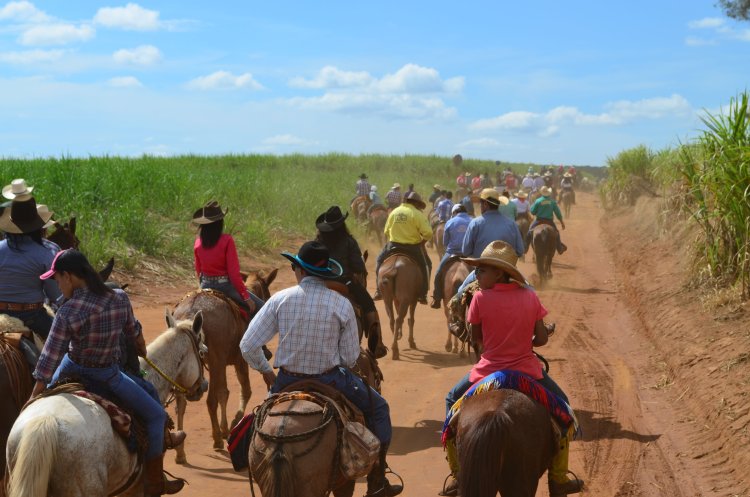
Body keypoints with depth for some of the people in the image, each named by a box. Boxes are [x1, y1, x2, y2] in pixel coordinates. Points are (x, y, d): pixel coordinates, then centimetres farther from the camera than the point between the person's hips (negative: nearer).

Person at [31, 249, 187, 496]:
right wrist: (144, 355, 28)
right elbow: (135, 336, 6)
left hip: (71, 372, 0)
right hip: (107, 377, 0)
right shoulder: (120, 298, -12)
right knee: (156, 415, 16)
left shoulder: (67, 313, -21)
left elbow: (47, 364, -20)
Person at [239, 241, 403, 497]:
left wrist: (265, 371, 10)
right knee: (379, 409, 22)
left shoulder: (279, 300, -9)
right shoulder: (342, 305, -11)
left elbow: (247, 346, -8)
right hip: (332, 380, -1)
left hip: (287, 382, 2)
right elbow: (350, 357, -7)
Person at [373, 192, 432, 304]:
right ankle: (422, 295, 9)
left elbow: (386, 232, 11)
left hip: (394, 246, 3)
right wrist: (422, 242, 1)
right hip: (413, 247, -3)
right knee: (426, 265, 16)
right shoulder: (417, 214, -10)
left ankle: (379, 291, 18)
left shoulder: (394, 212, 6)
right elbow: (428, 233, -17)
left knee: (380, 261, 25)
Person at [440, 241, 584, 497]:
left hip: (488, 370, -1)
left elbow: (476, 338, 0)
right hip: (526, 369, 1)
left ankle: (457, 473, 23)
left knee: (452, 401, 25)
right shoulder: (530, 296, -3)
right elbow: (541, 338, -2)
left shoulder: (480, 298, -11)